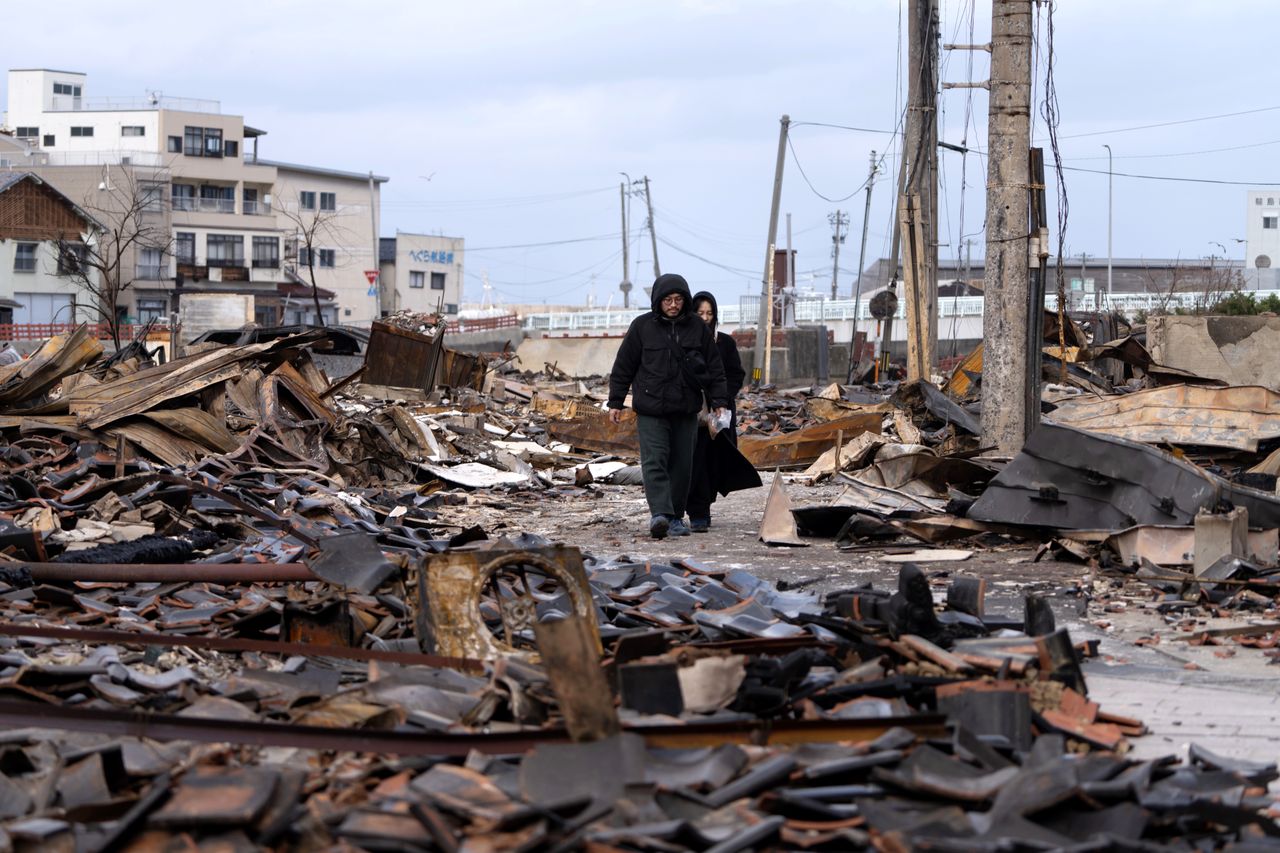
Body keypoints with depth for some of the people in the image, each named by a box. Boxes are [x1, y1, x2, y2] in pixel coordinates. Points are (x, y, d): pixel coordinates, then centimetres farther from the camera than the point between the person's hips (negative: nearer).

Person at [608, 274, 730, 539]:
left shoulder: (698, 328, 5)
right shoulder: (642, 326, 0)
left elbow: (714, 368, 10)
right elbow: (623, 367, 5)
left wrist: (720, 402, 4)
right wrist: (615, 402, 4)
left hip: (686, 409, 3)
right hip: (651, 410, -3)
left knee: (682, 464, 6)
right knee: (654, 461, -14)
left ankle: (675, 516, 14)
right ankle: (660, 513, -23)